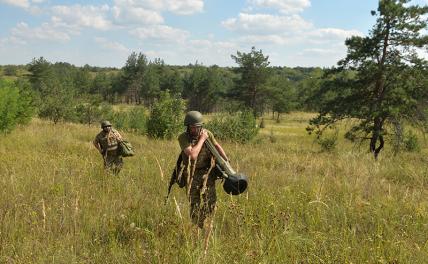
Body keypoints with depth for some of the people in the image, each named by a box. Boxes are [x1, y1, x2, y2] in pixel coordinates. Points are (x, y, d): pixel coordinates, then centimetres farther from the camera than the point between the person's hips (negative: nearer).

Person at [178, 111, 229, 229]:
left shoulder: (207, 133, -6)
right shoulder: (183, 138, -16)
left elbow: (216, 145, 12)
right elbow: (193, 155, -29)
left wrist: (226, 160, 9)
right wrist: (201, 139, -22)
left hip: (207, 171, 2)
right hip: (192, 174, -2)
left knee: (210, 199, -6)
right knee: (194, 202, 6)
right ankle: (196, 227, 19)